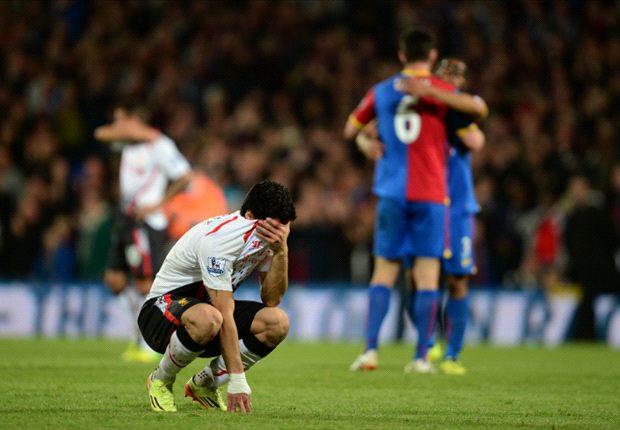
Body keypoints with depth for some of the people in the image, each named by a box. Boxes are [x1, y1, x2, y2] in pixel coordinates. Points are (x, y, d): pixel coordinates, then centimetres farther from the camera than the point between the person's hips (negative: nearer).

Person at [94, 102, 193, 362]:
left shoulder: (160, 145, -13)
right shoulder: (128, 141, 11)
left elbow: (185, 177, -15)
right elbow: (102, 134, -2)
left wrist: (158, 204, -14)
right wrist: (136, 132, -15)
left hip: (147, 222, -9)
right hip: (126, 218, 9)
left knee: (145, 283, -7)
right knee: (114, 278, 7)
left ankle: (149, 346, 1)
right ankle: (141, 334, 20)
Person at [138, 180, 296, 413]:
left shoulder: (268, 237, -6)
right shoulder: (217, 239, -31)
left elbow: (271, 300, -9)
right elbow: (225, 314, -33)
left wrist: (281, 252, -24)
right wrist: (237, 380, -35)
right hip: (163, 308, -8)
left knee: (277, 322, -17)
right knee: (208, 319, -42)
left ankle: (204, 384, 2)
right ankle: (160, 380, -12)